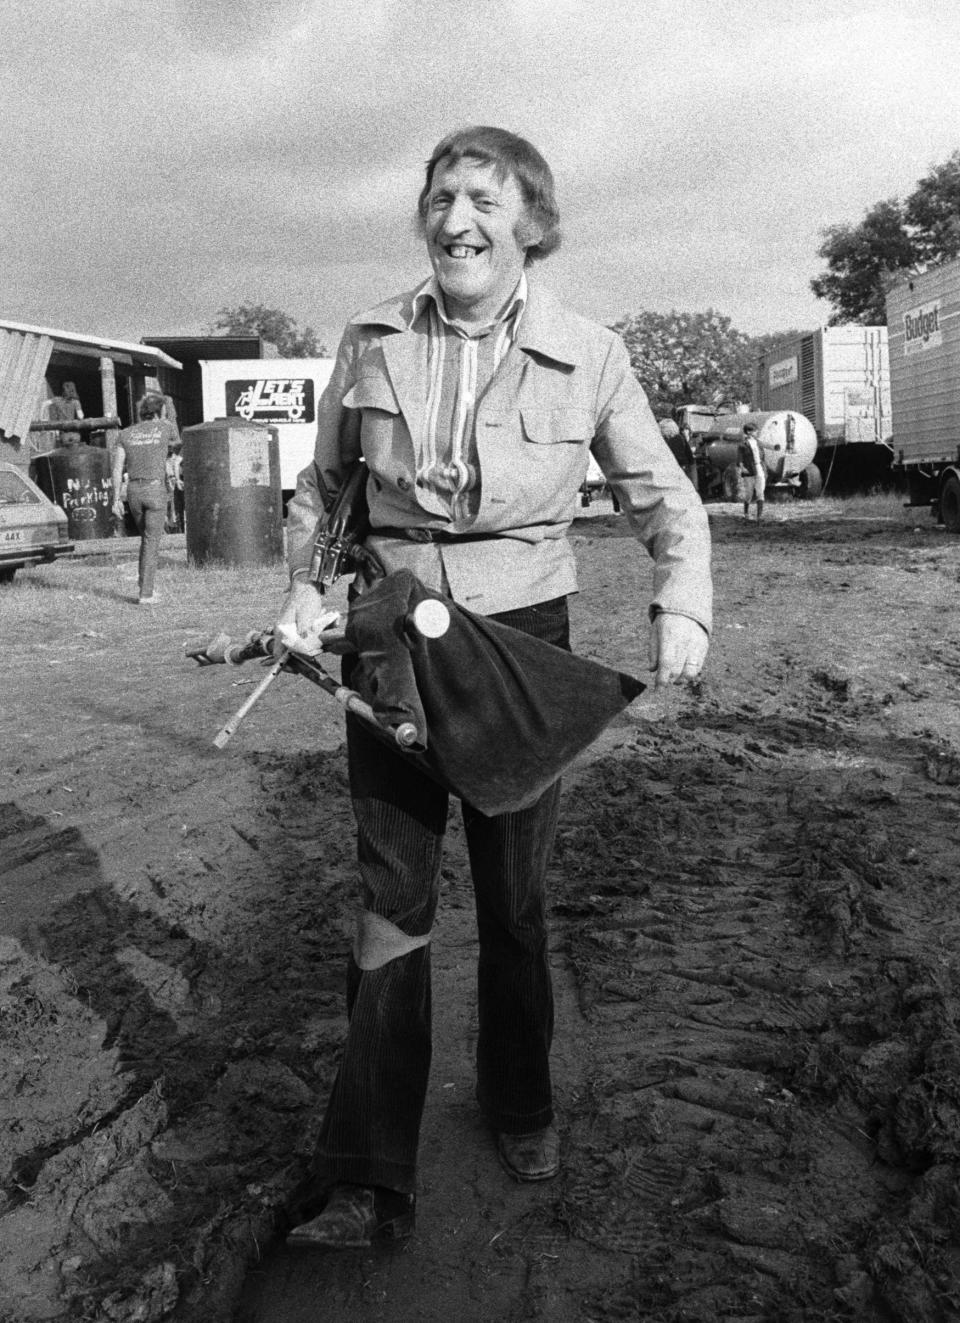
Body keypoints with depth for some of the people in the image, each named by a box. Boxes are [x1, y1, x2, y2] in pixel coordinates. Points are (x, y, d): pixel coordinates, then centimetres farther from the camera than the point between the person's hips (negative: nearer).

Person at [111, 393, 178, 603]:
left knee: (147, 538, 20)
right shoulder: (166, 427, 2)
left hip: (133, 491, 4)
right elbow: (177, 445, 25)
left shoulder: (125, 434, 8)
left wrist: (116, 499, 5)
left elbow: (117, 468, 3)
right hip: (156, 489, -3)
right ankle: (146, 594, -7)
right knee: (152, 542, -2)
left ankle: (145, 588, 18)